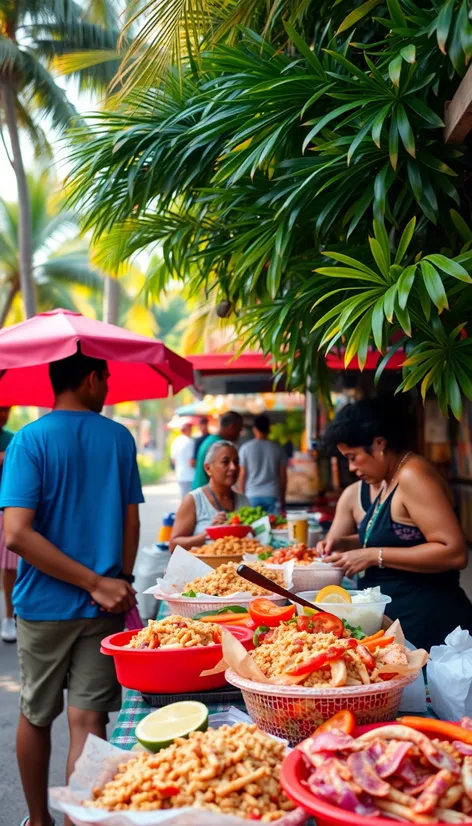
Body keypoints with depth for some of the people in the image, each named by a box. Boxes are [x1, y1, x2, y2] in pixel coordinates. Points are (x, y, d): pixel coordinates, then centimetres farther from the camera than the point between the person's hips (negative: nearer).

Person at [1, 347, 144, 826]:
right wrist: (118, 582, 9)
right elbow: (131, 523, 1)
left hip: (43, 603, 0)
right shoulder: (119, 438, -1)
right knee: (88, 719, 4)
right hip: (104, 607, 1)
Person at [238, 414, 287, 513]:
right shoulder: (278, 448, 3)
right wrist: (282, 498, 14)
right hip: (273, 496, 1)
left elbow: (242, 476, 0)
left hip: (252, 496, 0)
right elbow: (283, 476, 5)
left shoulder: (245, 448, 1)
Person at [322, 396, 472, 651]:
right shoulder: (389, 481, 10)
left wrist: (374, 556, -23)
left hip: (426, 623, -9)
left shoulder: (412, 475, -19)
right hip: (394, 619, 9)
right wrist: (346, 544, 9)